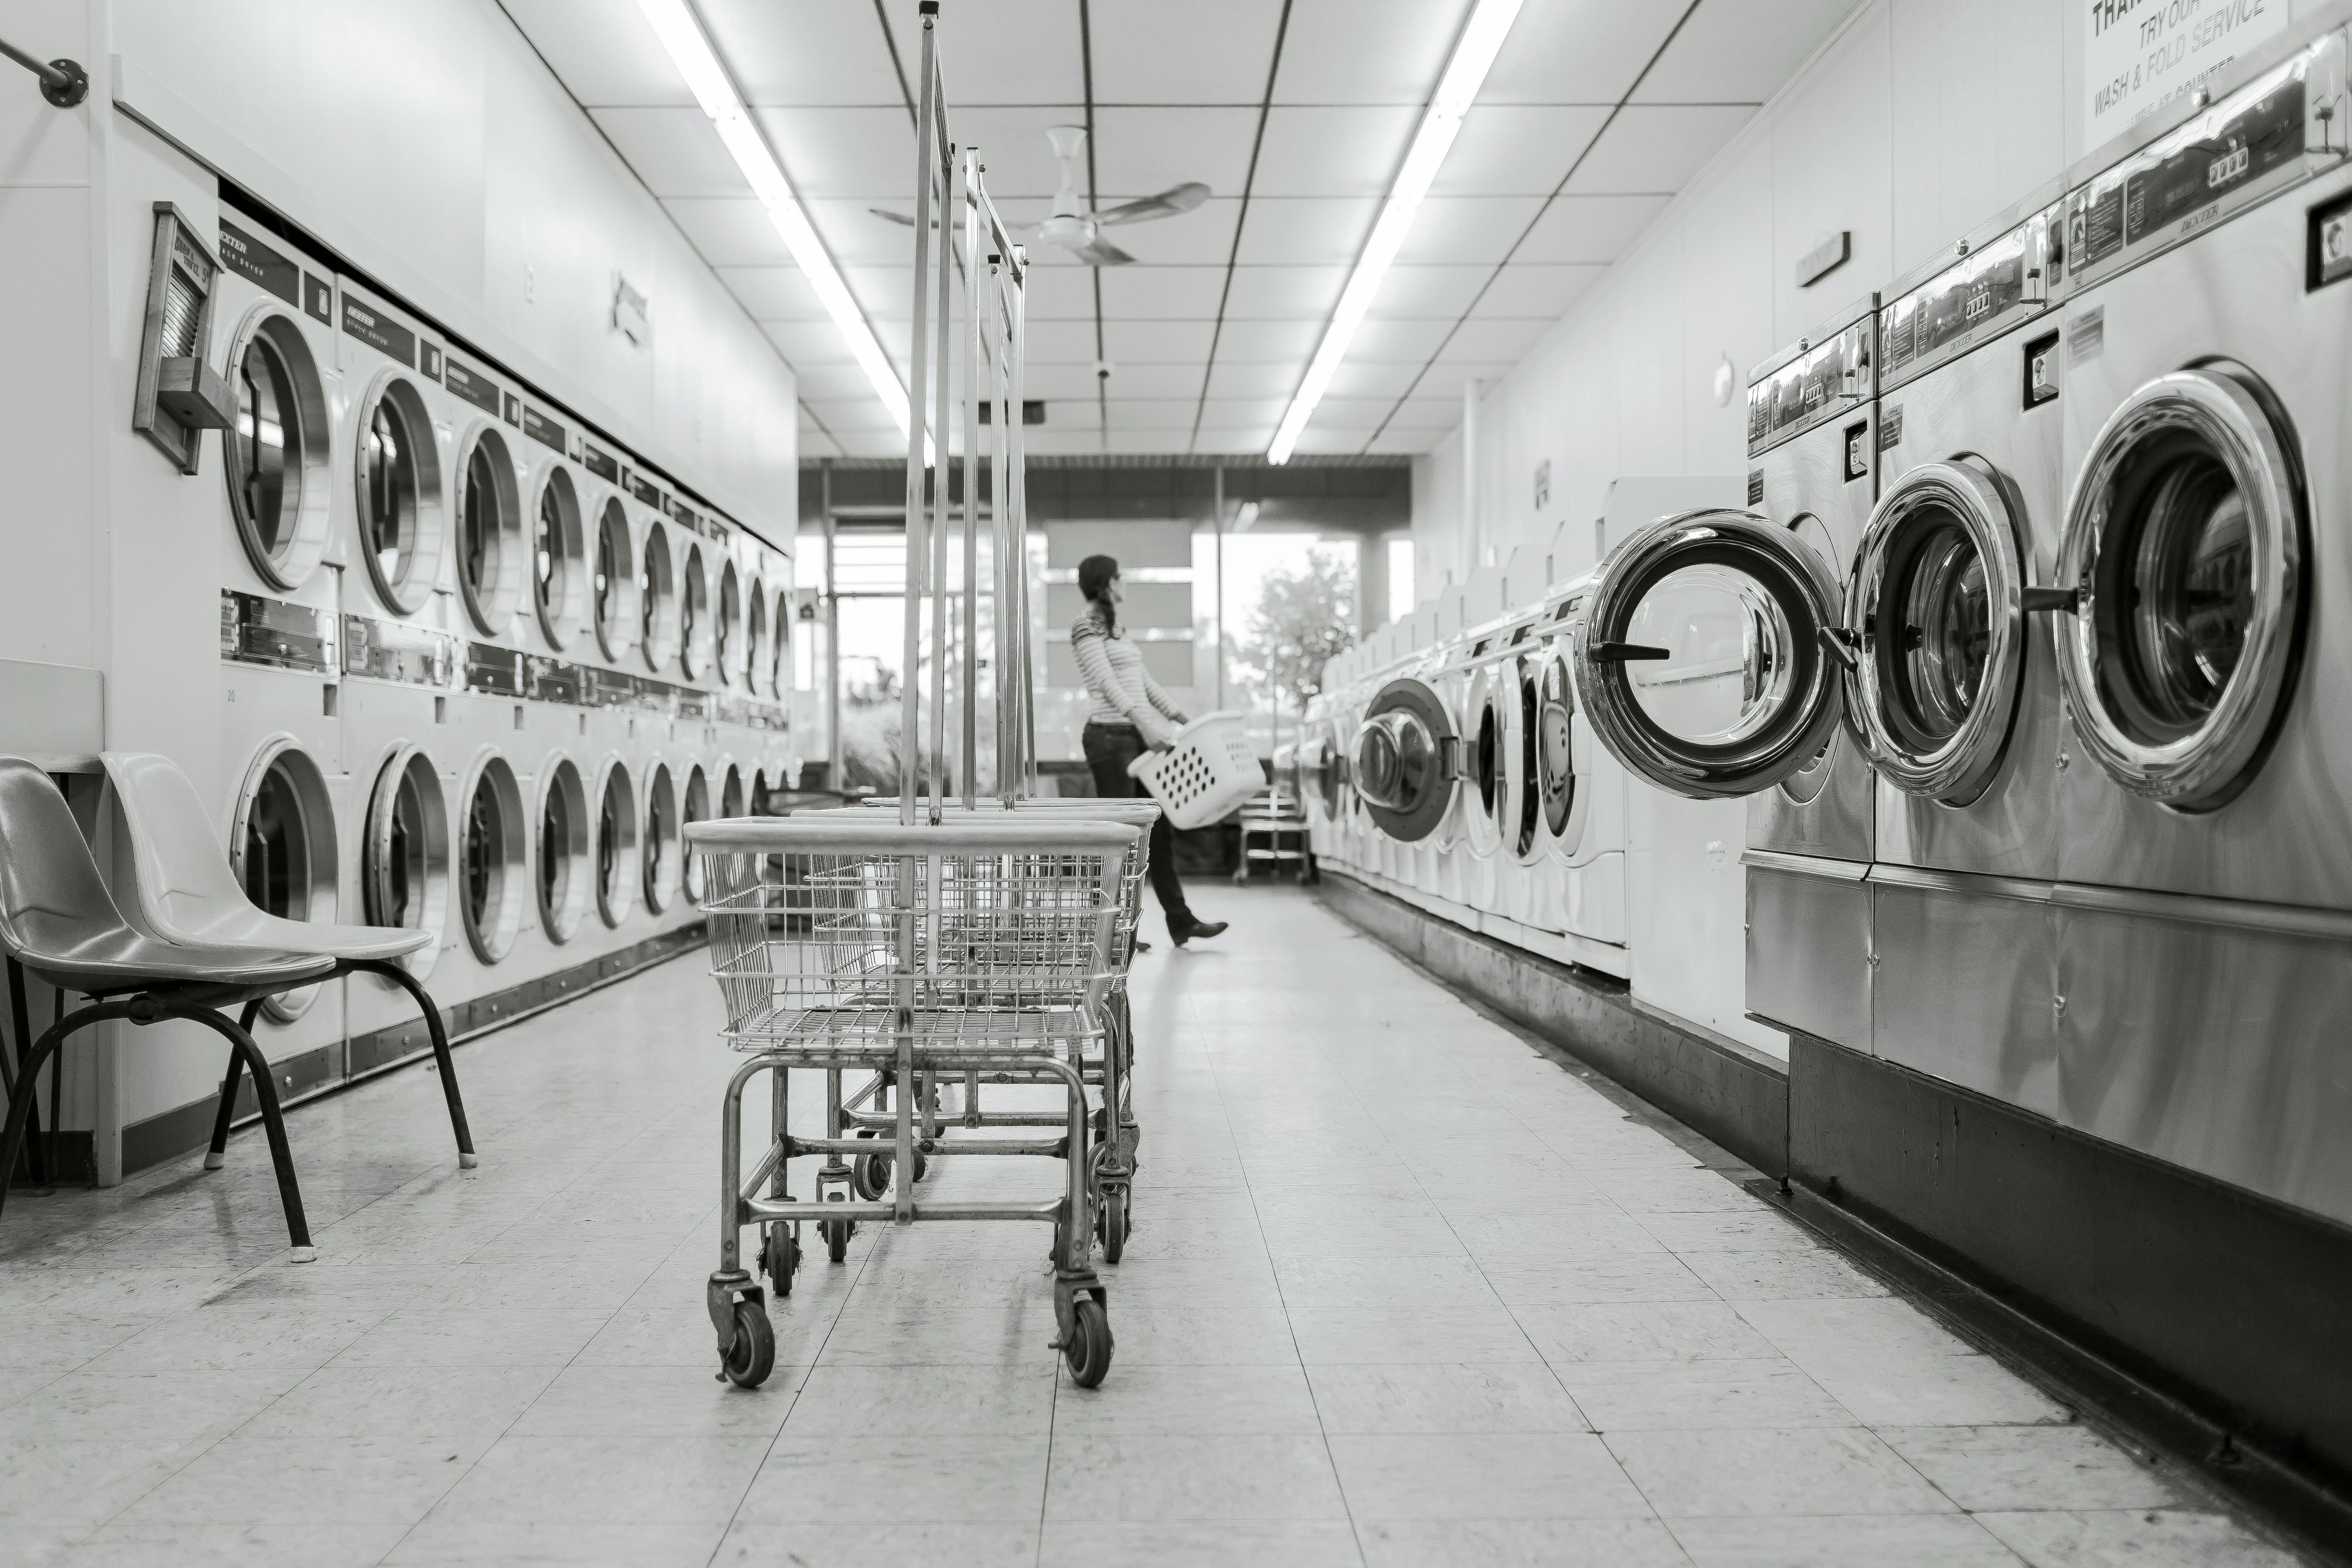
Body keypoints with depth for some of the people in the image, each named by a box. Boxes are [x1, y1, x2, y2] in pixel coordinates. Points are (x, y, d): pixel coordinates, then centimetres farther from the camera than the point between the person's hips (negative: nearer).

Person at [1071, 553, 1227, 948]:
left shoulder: (1116, 626, 19)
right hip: (1111, 737, -9)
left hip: (1139, 736, 9)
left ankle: (1180, 921, 13)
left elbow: (1143, 680, 21)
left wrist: (1180, 719, 16)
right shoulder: (1086, 625, -7)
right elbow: (1108, 685, -17)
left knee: (1160, 830, 9)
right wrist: (1146, 727, -26)